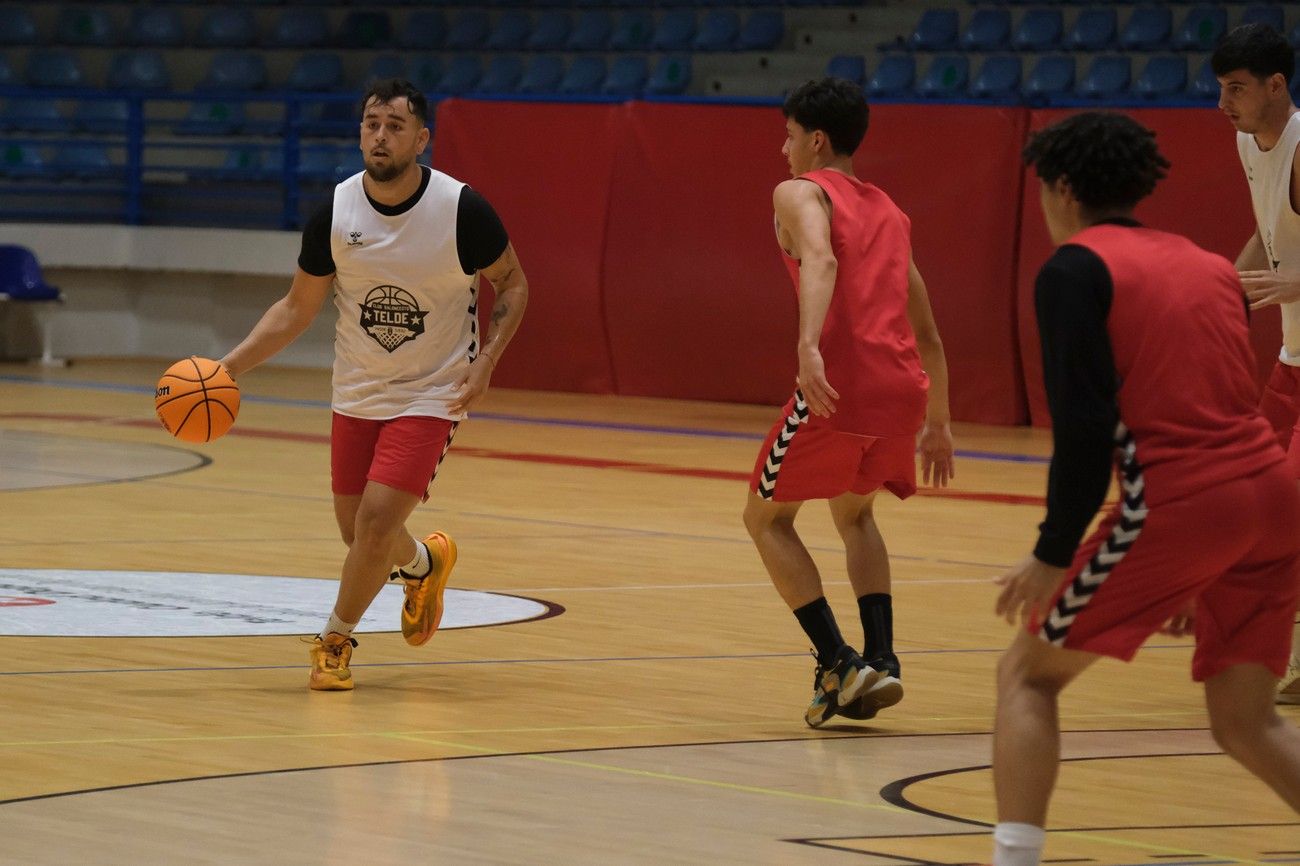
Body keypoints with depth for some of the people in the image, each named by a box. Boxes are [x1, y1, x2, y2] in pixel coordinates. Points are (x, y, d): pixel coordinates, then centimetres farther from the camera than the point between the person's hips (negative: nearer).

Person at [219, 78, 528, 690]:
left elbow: (512, 283, -2)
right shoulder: (335, 213, -10)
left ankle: (335, 640, 7)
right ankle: (423, 565, 48)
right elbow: (297, 307, 0)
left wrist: (486, 361, -16)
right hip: (357, 393, 4)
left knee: (376, 522, -16)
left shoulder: (462, 210, -18)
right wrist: (228, 367, -10)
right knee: (358, 531, 13)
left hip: (431, 393, -4)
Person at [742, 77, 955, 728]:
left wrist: (808, 345, -33)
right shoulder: (888, 213, 26)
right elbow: (928, 336, 28)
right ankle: (880, 660, 14)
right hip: (905, 385, 7)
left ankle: (838, 664, 0)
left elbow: (820, 260, -19)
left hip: (841, 382, -7)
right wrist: (937, 424, 36)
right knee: (854, 511, 30)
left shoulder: (800, 193, 5)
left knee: (767, 518, 13)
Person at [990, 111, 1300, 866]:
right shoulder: (1212, 267, 21)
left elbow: (1087, 423, -10)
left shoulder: (1076, 269, 1)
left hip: (1176, 504, -6)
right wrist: (1199, 576, 28)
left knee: (1028, 675, 10)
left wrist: (1054, 555, -5)